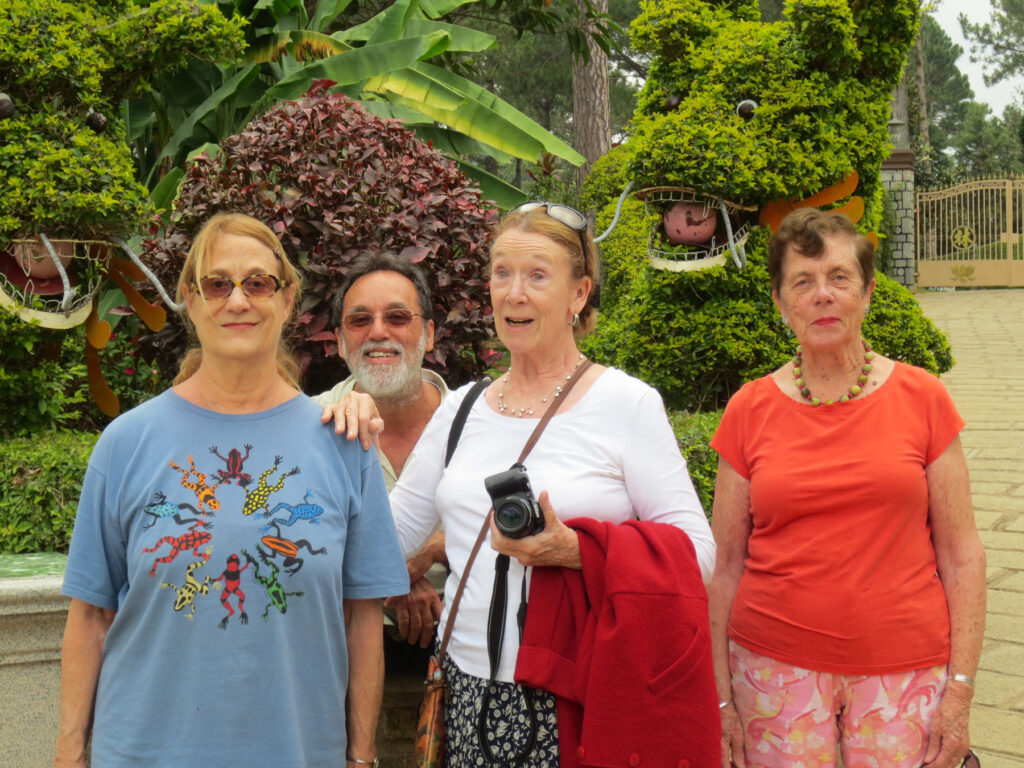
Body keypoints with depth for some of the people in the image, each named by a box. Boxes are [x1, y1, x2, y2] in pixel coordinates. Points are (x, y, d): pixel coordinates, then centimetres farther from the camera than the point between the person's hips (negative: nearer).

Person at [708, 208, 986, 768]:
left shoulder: (922, 399, -1)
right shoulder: (748, 411, 0)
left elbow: (961, 555, 0)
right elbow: (725, 563, 2)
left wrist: (961, 688, -4)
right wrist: (720, 697, -1)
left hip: (904, 670, 0)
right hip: (776, 667, 0)